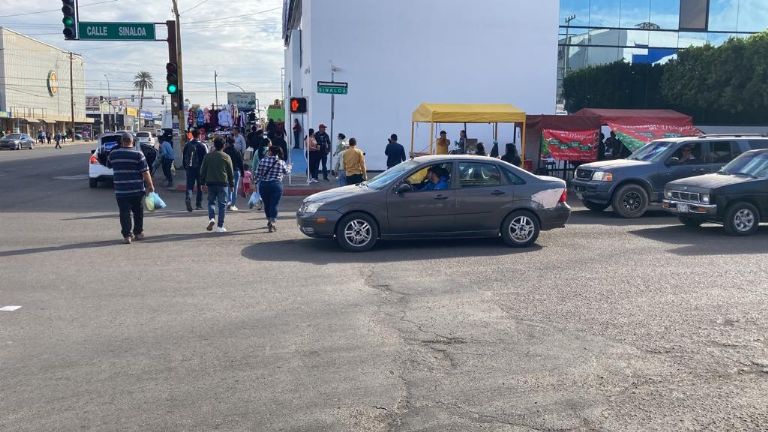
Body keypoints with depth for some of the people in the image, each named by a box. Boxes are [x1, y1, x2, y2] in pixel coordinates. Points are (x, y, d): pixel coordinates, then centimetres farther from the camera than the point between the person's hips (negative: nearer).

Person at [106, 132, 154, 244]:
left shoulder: (113, 154, 1)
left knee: (124, 213, 3)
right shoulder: (138, 154, -7)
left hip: (121, 190, 1)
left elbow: (108, 165, 21)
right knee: (138, 211, 15)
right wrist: (150, 185, 0)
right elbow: (145, 172, -9)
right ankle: (138, 233, 23)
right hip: (137, 190, -1)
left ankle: (127, 235, -2)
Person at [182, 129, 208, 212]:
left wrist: (185, 167, 19)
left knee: (189, 185, 4)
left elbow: (184, 158, 10)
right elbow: (206, 158, -9)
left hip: (189, 168, 2)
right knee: (200, 187, 9)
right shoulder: (202, 146, -8)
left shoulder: (187, 145, 5)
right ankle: (198, 204, 11)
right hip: (199, 168, -2)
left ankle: (188, 198, -24)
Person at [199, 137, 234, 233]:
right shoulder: (226, 157, 0)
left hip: (210, 183, 2)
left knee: (211, 202, 16)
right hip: (222, 183, -2)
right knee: (222, 204, 3)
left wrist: (202, 182, 14)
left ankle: (211, 218, -8)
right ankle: (220, 226, 1)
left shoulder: (208, 156, 3)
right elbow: (230, 173, 4)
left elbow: (203, 170, 6)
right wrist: (231, 185, 13)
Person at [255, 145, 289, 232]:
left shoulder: (263, 161, -4)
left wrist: (256, 182, 10)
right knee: (274, 205, -1)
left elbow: (258, 174, -3)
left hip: (263, 185, 1)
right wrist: (289, 167, 35)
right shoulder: (281, 162, -3)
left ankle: (270, 221, 32)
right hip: (276, 185, -1)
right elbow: (286, 172, 14)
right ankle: (272, 223, -10)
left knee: (267, 204, 16)